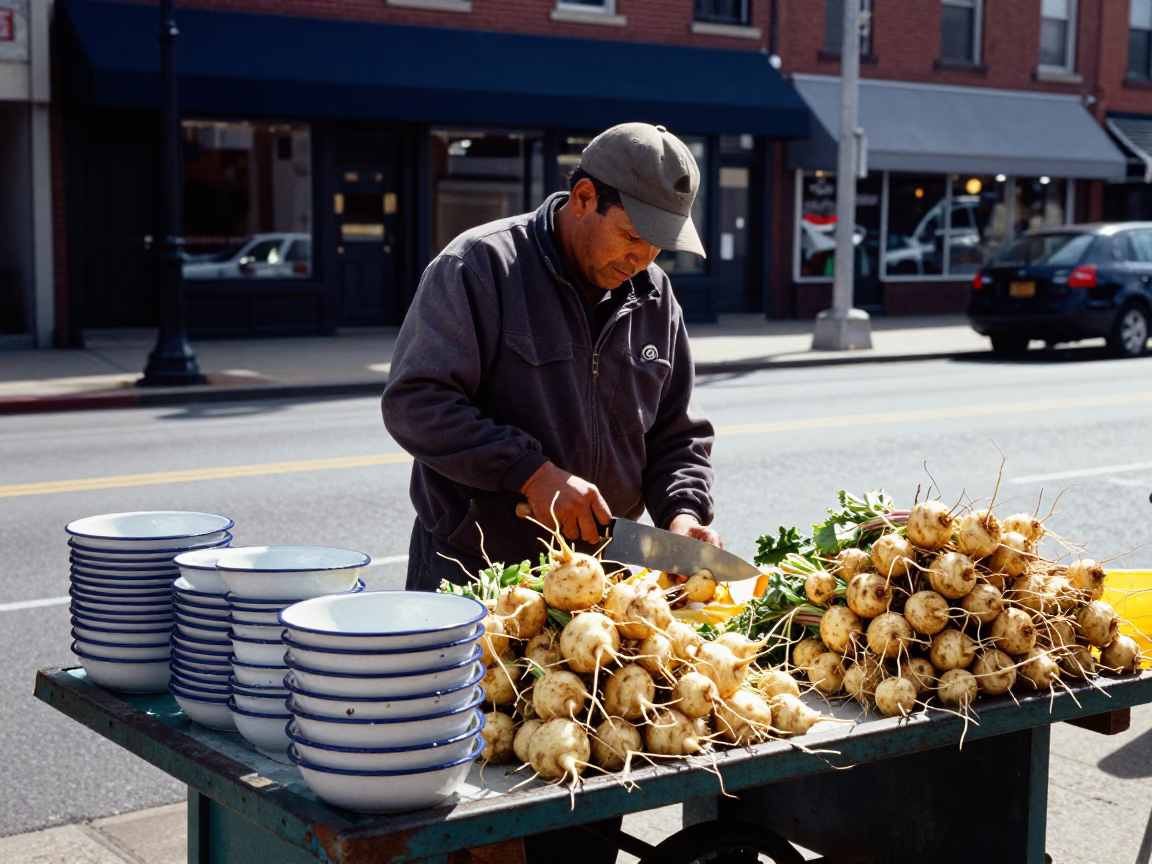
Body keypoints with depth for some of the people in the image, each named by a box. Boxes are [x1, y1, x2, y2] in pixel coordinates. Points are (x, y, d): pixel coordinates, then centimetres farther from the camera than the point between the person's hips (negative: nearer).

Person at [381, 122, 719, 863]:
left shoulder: (653, 297, 9)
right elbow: (414, 403, -16)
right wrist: (532, 472, -22)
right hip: (474, 576, -5)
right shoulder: (479, 267, -10)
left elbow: (680, 433, 15)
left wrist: (682, 512, -4)